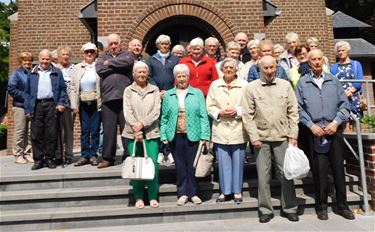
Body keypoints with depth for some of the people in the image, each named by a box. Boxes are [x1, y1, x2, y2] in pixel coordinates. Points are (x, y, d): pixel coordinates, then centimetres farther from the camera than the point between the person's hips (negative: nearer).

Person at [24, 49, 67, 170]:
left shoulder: (57, 73, 11)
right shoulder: (32, 74, 15)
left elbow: (63, 89, 8)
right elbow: (27, 92, 12)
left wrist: (61, 103, -5)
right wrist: (28, 109, 4)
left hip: (51, 105, -1)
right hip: (37, 105, 2)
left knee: (51, 134, -1)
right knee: (36, 134, 1)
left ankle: (49, 158, 9)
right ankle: (38, 159, 9)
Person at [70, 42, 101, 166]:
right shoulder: (77, 68, 10)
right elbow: (73, 87, 8)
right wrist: (74, 105, 0)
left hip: (96, 103, -3)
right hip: (83, 103, 3)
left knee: (95, 130, 3)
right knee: (84, 130, 7)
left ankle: (93, 155, 14)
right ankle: (85, 155, 15)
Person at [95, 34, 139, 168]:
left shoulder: (128, 55, 13)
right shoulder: (103, 57, 19)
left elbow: (128, 62, -11)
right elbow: (99, 69, 0)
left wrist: (110, 63, 0)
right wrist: (118, 65, 0)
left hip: (125, 97, -2)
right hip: (108, 98, 2)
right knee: (108, 129, 4)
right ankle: (107, 158, 14)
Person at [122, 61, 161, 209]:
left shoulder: (154, 90, 9)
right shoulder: (128, 90, 8)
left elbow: (156, 111, -1)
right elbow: (127, 112, -2)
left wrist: (142, 124, -13)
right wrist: (136, 129, -14)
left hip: (151, 133, 0)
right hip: (132, 134, 0)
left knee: (153, 164, -3)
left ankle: (153, 197, 11)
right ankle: (138, 197, 16)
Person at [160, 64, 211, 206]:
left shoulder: (198, 93, 4)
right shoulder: (168, 95, 9)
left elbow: (203, 116, -1)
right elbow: (164, 117, 7)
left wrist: (205, 135, -8)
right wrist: (163, 135, -1)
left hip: (193, 135, -1)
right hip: (175, 136, 1)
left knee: (193, 165, 5)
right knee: (180, 166, 8)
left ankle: (193, 193, 20)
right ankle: (183, 193, 21)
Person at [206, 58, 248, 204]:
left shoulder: (244, 85, 2)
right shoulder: (215, 85, 8)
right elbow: (209, 106, 5)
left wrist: (237, 111, -15)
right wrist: (220, 112, -11)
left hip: (238, 130, -1)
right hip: (221, 130, 1)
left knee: (238, 162, 7)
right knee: (223, 162, 8)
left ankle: (237, 191, 23)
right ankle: (225, 191, 22)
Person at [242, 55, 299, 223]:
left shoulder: (285, 85, 5)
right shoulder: (251, 88, 0)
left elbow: (293, 112, 5)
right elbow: (248, 115, -2)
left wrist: (293, 136, 0)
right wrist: (254, 137, -8)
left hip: (282, 137, 2)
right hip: (261, 138, -1)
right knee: (263, 175, 5)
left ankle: (289, 208, 24)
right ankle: (265, 210, 19)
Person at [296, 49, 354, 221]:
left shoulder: (333, 80, 9)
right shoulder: (302, 82, 4)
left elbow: (344, 104, 6)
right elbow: (299, 108, 0)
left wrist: (336, 122, -7)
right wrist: (311, 125, -9)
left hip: (334, 130, 2)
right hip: (315, 131, -1)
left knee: (338, 167, 6)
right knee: (319, 169, 3)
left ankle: (342, 205, 20)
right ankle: (321, 205, 17)